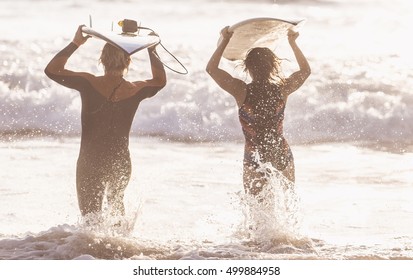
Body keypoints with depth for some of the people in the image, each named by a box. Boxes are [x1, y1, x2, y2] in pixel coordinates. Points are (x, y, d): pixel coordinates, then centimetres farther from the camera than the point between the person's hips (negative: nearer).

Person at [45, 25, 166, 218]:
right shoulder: (135, 91, -5)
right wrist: (152, 51, 27)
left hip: (89, 163, -2)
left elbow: (52, 70, 0)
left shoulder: (88, 83, -12)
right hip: (121, 163, 2)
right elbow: (160, 80, 18)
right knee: (116, 201, 33)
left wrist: (75, 44, 4)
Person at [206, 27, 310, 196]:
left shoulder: (242, 91, -12)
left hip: (254, 160, -2)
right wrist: (293, 43, 20)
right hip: (283, 156, 2)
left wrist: (225, 41, 4)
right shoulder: (282, 89, -6)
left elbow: (211, 68, 1)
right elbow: (306, 70, 15)